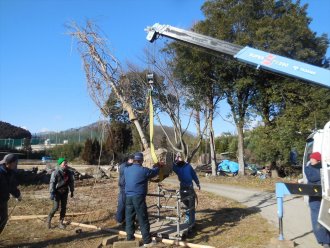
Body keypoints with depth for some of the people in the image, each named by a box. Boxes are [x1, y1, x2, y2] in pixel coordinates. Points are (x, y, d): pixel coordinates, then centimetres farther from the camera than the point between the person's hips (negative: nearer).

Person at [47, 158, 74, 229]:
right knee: (55, 208, -7)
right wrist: (52, 193, -19)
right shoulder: (55, 173, -16)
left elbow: (71, 182, 9)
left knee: (64, 208, 7)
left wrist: (72, 191, 11)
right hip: (57, 192, -5)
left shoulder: (69, 173, -1)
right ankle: (49, 220, 19)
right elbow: (52, 183, -16)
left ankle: (61, 223, 19)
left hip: (65, 192, 5)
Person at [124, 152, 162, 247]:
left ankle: (130, 239, 20)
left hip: (128, 197, 5)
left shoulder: (126, 170, 6)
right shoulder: (143, 170, -8)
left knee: (129, 219, 13)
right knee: (143, 220, 1)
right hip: (138, 197, -5)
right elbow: (154, 172, 7)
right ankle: (147, 241, 7)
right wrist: (157, 166, 29)